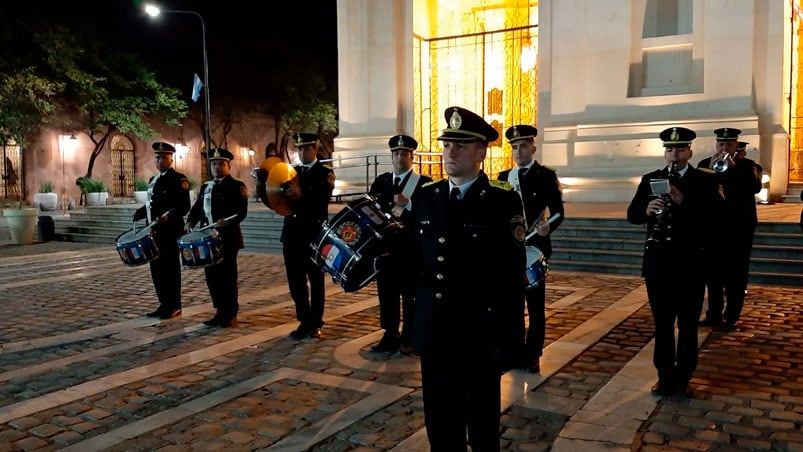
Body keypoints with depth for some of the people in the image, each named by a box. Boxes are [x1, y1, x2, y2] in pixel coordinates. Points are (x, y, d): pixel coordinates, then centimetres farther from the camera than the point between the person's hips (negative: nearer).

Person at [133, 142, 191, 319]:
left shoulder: (179, 179, -7)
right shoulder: (153, 180, 18)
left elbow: (184, 206, -15)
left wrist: (168, 216, -28)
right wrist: (141, 212, 5)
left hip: (171, 231, -8)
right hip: (154, 231, 8)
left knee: (171, 268, -2)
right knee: (157, 268, 11)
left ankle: (174, 306, 7)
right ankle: (164, 304, 20)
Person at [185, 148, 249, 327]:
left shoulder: (236, 186, -4)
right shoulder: (205, 187, 18)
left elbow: (241, 212, -14)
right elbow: (197, 208, 16)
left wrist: (227, 221, -30)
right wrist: (190, 222, -2)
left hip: (228, 238, -6)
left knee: (227, 276, -1)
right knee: (212, 275, 9)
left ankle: (230, 315, 10)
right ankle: (220, 312, 21)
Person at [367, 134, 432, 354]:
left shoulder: (424, 183, -1)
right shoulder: (380, 181, 13)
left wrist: (408, 204, -24)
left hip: (411, 248, -4)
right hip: (385, 245, 4)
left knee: (410, 294, 4)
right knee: (386, 293, 9)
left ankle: (409, 338, 16)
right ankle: (390, 336, 19)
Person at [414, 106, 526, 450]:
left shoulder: (503, 201, -9)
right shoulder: (426, 196, 7)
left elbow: (512, 277, -11)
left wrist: (508, 342, -12)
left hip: (480, 336, -4)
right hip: (433, 332, 5)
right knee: (439, 424, 18)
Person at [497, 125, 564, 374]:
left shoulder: (546, 176, -1)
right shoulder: (504, 177, 11)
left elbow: (558, 213, -6)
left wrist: (548, 227, -25)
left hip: (535, 246, -4)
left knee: (535, 303, 3)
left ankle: (532, 355, 13)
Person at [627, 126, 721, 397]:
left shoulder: (705, 181, 1)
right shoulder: (650, 179, 8)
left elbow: (712, 217, -13)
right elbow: (632, 214, 1)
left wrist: (683, 201, -26)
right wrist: (647, 210, -21)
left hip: (690, 262, -2)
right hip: (658, 261, 2)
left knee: (688, 324, 6)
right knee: (662, 323, 9)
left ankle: (683, 378, 19)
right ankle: (665, 377, 20)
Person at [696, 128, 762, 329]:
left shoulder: (748, 165, 1)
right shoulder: (705, 164, 5)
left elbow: (755, 187, -17)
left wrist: (734, 167, -24)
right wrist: (710, 171, -20)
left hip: (739, 227, -2)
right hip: (712, 226, 2)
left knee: (736, 275, 3)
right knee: (713, 274, 7)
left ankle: (731, 317, 10)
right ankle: (714, 314, 15)